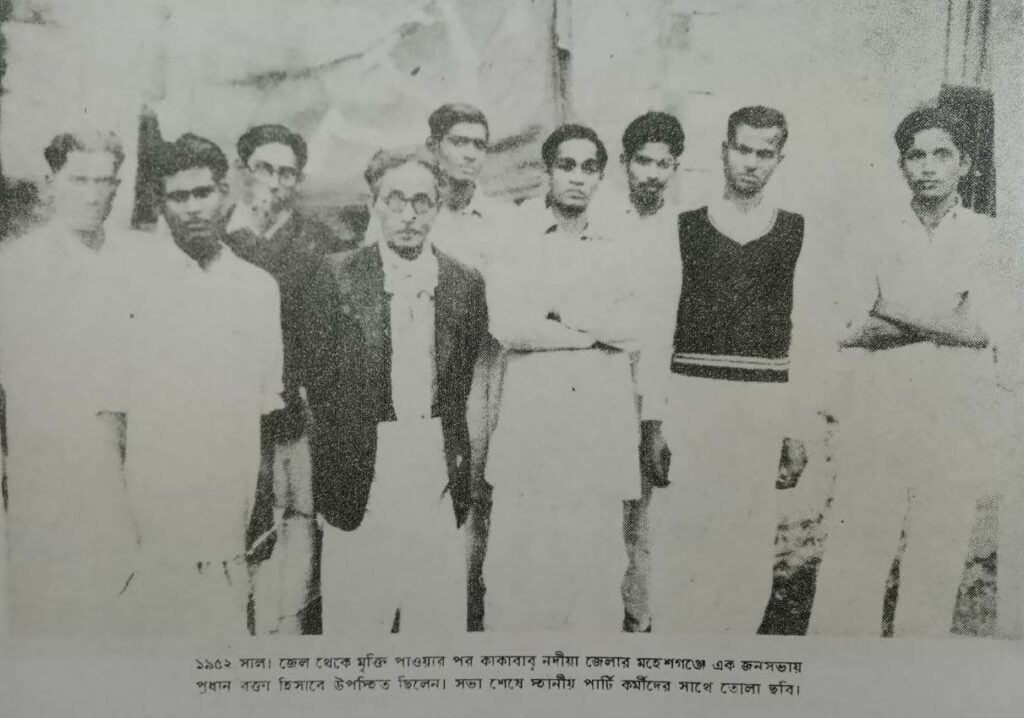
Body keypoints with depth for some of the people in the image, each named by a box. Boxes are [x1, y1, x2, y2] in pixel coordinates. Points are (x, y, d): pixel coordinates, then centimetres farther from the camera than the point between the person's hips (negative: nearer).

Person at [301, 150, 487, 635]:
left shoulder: (466, 284, 5)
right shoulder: (337, 279, -2)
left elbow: (463, 385, 10)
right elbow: (321, 386, 0)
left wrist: (457, 464, 4)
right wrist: (330, 481, 0)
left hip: (438, 472, 2)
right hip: (361, 472, -2)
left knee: (440, 614, 7)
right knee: (355, 615, 4)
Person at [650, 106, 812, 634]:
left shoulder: (799, 232, 8)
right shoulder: (684, 227, 7)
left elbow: (805, 328, 7)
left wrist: (802, 422, 3)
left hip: (765, 401, 1)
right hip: (690, 393, -1)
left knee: (750, 535, 5)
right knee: (680, 530, -1)